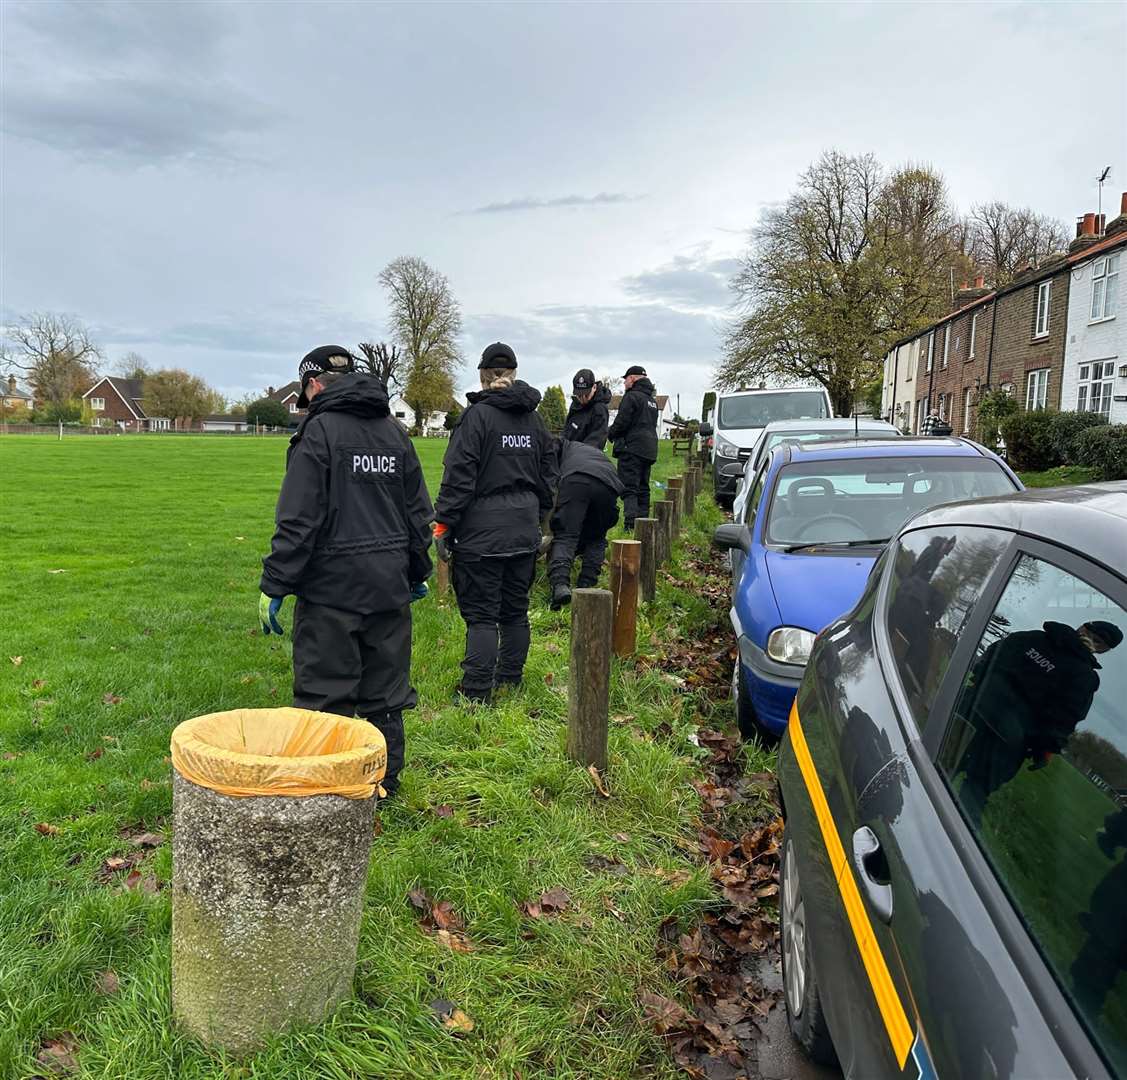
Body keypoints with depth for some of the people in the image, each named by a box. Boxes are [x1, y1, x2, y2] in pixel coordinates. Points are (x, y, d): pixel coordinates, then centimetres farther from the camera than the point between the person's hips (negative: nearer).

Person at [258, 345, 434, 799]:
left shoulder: (318, 432, -8)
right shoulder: (395, 433, 12)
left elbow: (298, 521, -14)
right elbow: (419, 512, 17)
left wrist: (275, 586, -9)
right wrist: (418, 571, 26)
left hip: (332, 589, -6)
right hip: (390, 587, 7)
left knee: (325, 696, 2)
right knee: (385, 693, 14)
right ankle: (385, 783, 23)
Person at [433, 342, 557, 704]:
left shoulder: (477, 414, -10)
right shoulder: (533, 417, 10)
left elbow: (459, 474, -15)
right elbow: (548, 473, 17)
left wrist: (443, 523, -11)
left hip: (482, 531, -6)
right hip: (525, 532, 6)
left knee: (481, 614, -3)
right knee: (516, 610, 15)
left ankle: (477, 692, -2)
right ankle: (510, 681, 25)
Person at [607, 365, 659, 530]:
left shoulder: (632, 396, -9)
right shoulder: (652, 400, 21)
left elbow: (621, 423, -14)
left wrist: (611, 434, 6)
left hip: (632, 448, -9)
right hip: (649, 449, 9)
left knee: (629, 487, -12)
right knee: (643, 488, 13)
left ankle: (631, 521, -22)